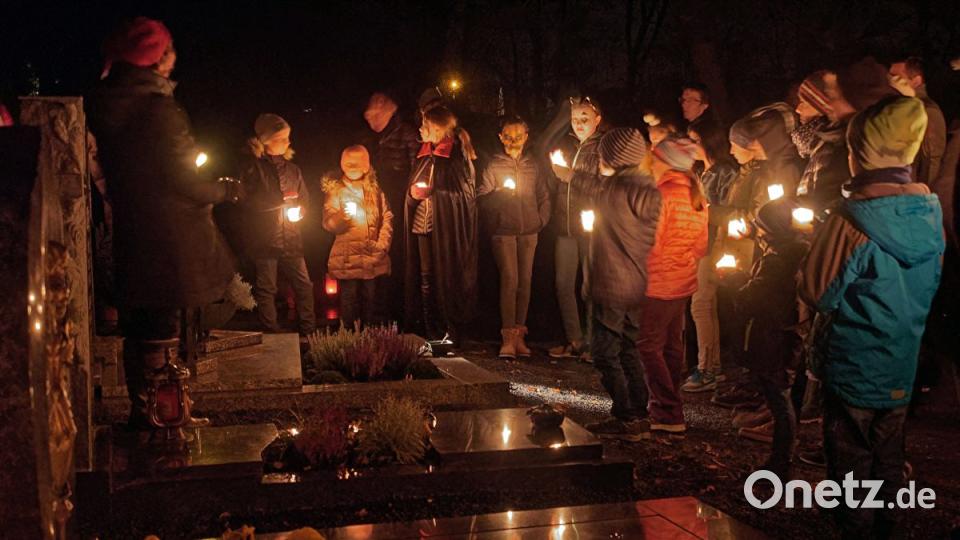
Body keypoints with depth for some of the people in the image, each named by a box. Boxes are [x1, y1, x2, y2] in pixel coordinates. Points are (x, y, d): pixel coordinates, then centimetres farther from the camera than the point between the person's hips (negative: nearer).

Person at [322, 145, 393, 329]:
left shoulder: (374, 189, 14)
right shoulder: (336, 190, 3)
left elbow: (387, 217, 12)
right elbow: (328, 222, -7)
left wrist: (383, 243, 0)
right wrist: (342, 216, -28)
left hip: (373, 256, 3)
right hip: (347, 257, -3)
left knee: (370, 298, 8)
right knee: (349, 299, -3)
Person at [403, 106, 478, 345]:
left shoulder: (458, 155, -5)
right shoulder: (425, 155, 15)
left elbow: (466, 193, -11)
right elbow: (413, 188, 22)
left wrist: (433, 192, -17)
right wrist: (413, 192, -1)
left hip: (447, 229, -6)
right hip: (423, 225, 7)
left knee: (447, 280, -4)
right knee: (425, 280, 7)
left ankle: (450, 337, 4)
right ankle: (432, 337, 14)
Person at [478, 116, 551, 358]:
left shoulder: (534, 165, 12)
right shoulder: (494, 165, 4)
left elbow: (544, 196, 15)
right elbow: (482, 198, -1)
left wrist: (541, 220, 5)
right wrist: (499, 193, -17)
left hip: (529, 231, 3)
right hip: (503, 230, -3)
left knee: (525, 281, 3)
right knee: (509, 279, -11)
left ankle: (519, 334, 10)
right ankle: (508, 336, -10)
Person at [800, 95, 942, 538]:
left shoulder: (852, 220, -23)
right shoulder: (930, 211, -4)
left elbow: (819, 295, -17)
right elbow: (928, 286, 10)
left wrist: (816, 248, -1)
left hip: (853, 366, -6)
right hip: (903, 367, 6)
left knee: (852, 461, 10)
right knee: (889, 460, 20)